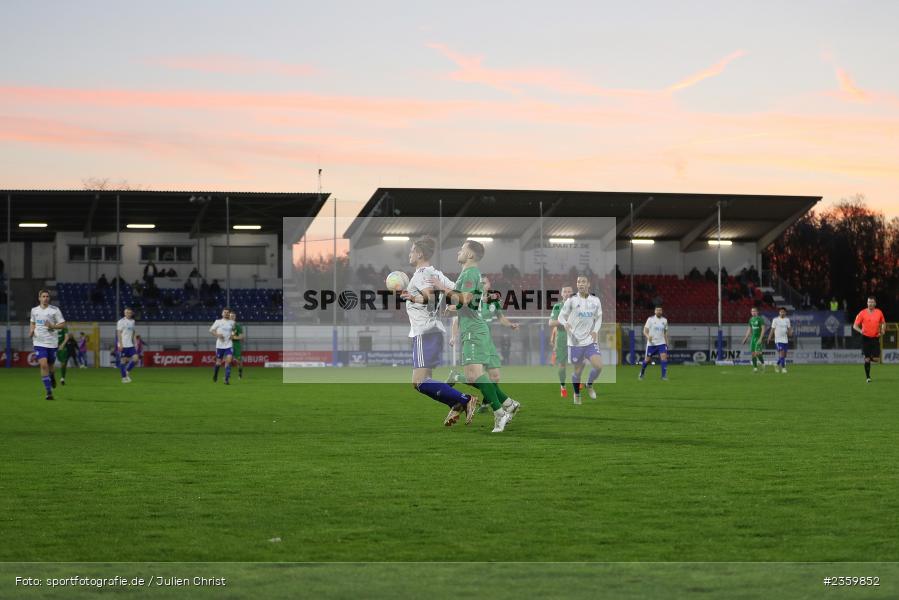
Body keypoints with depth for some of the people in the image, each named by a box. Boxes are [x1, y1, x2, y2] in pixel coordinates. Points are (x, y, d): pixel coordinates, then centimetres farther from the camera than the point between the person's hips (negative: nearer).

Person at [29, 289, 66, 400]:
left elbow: (63, 324, -2)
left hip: (52, 342, -1)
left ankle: (52, 377, 48)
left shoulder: (55, 310, -4)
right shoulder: (34, 310, 7)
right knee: (43, 365, -14)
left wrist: (52, 326, -19)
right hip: (39, 342, 1)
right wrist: (31, 331, 3)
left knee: (51, 365, 10)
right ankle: (49, 392, -11)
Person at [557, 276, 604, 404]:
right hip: (575, 341, -2)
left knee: (599, 366, -15)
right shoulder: (571, 300, -5)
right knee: (578, 370, 6)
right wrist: (565, 324, -24)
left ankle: (589, 384, 15)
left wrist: (595, 330, -4)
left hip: (590, 340, 2)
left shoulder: (595, 301, 4)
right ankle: (577, 394, 31)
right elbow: (561, 316, -1)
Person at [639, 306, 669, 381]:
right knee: (647, 360, 6)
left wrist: (667, 343, 13)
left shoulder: (664, 320, 7)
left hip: (661, 343, 2)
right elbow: (645, 331, -6)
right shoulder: (650, 319, -5)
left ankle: (664, 376, -12)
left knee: (664, 358, -15)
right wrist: (648, 336, -27)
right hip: (651, 343, -2)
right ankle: (641, 374, 28)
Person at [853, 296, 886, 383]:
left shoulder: (879, 312, 2)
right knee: (867, 358, -2)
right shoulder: (862, 313, -5)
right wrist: (860, 330, -24)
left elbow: (883, 323, 18)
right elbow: (855, 325, -4)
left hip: (875, 338, 2)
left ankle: (870, 357, 31)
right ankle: (868, 377, 10)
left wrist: (882, 331, -1)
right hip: (866, 338, -2)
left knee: (876, 359, -6)